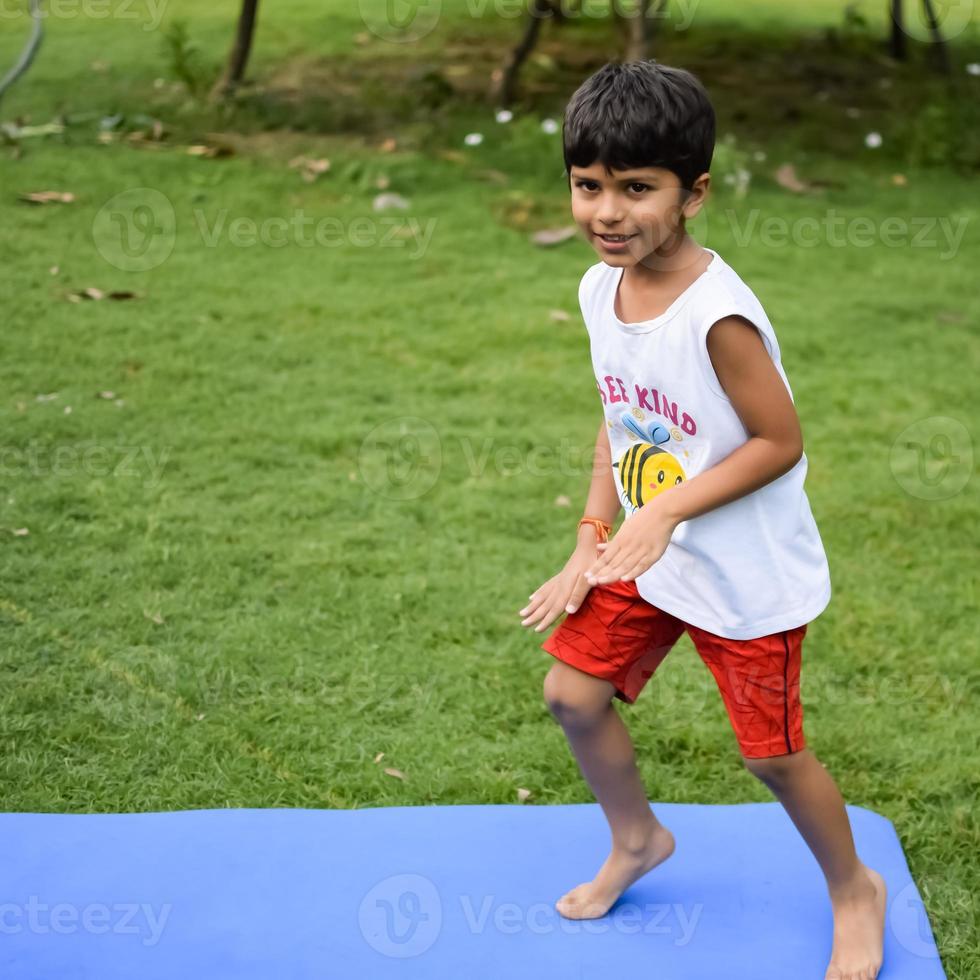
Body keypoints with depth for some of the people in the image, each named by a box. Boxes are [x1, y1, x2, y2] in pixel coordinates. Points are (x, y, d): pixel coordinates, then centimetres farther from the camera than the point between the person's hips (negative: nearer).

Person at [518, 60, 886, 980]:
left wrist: (666, 511, -26)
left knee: (771, 751, 6)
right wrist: (592, 545, 4)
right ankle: (638, 838, 38)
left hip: (748, 575, -7)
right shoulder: (600, 289, -5)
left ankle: (854, 889, 34)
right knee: (572, 690, 11)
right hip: (646, 556, 7)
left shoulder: (717, 315, -30)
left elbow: (781, 442, -23)